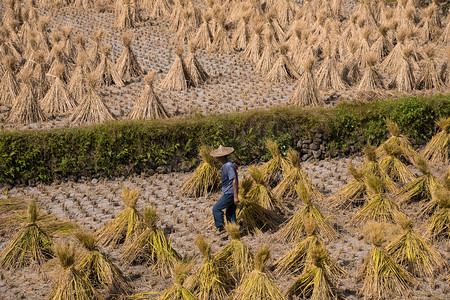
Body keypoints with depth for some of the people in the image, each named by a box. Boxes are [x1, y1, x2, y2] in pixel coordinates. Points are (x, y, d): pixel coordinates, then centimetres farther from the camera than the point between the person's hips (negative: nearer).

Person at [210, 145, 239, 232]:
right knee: (230, 213, 12)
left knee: (216, 209, -7)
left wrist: (236, 196, -22)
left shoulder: (229, 166, -19)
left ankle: (220, 227, -4)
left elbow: (234, 181, -21)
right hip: (228, 193, 10)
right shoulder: (225, 166, 12)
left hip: (230, 193, -10)